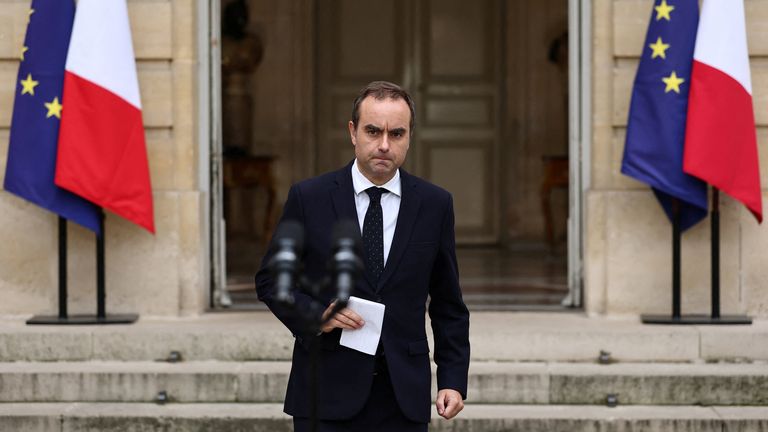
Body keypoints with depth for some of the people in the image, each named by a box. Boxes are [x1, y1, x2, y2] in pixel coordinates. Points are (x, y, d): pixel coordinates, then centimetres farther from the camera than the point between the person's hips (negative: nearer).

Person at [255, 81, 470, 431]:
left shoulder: (435, 204, 4)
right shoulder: (309, 198, -1)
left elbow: (448, 306, 10)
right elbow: (270, 280, 5)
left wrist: (453, 380, 2)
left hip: (403, 398, 1)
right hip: (327, 393, -1)